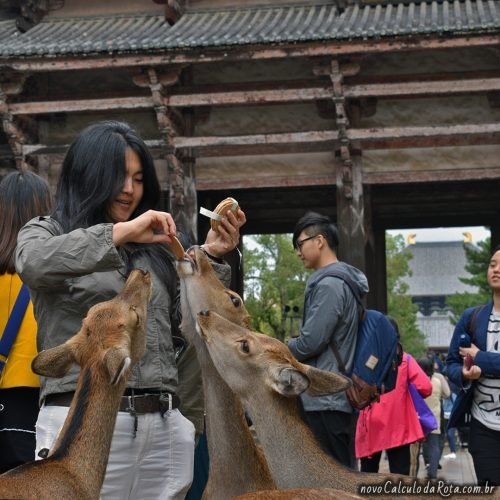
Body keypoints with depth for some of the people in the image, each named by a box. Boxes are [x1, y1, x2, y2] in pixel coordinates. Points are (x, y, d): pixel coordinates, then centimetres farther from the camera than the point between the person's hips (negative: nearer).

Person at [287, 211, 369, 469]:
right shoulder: (344, 281, 17)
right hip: (338, 397, 10)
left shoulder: (329, 284, -14)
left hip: (325, 399, -10)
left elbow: (310, 343, -17)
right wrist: (291, 348, 10)